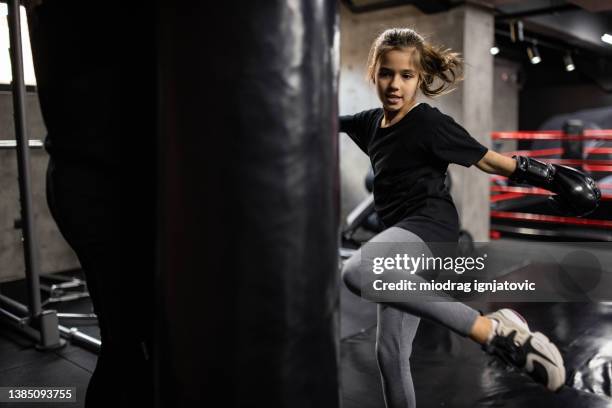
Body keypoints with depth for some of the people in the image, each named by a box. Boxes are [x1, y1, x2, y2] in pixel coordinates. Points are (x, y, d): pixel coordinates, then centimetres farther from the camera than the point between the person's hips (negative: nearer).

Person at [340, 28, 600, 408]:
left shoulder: (429, 123, -7)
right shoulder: (371, 122, 12)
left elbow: (487, 159, -3)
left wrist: (549, 175, -5)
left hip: (430, 224, -7)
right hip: (402, 235, 7)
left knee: (356, 271, -38)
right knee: (390, 353, 7)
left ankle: (492, 329, -30)